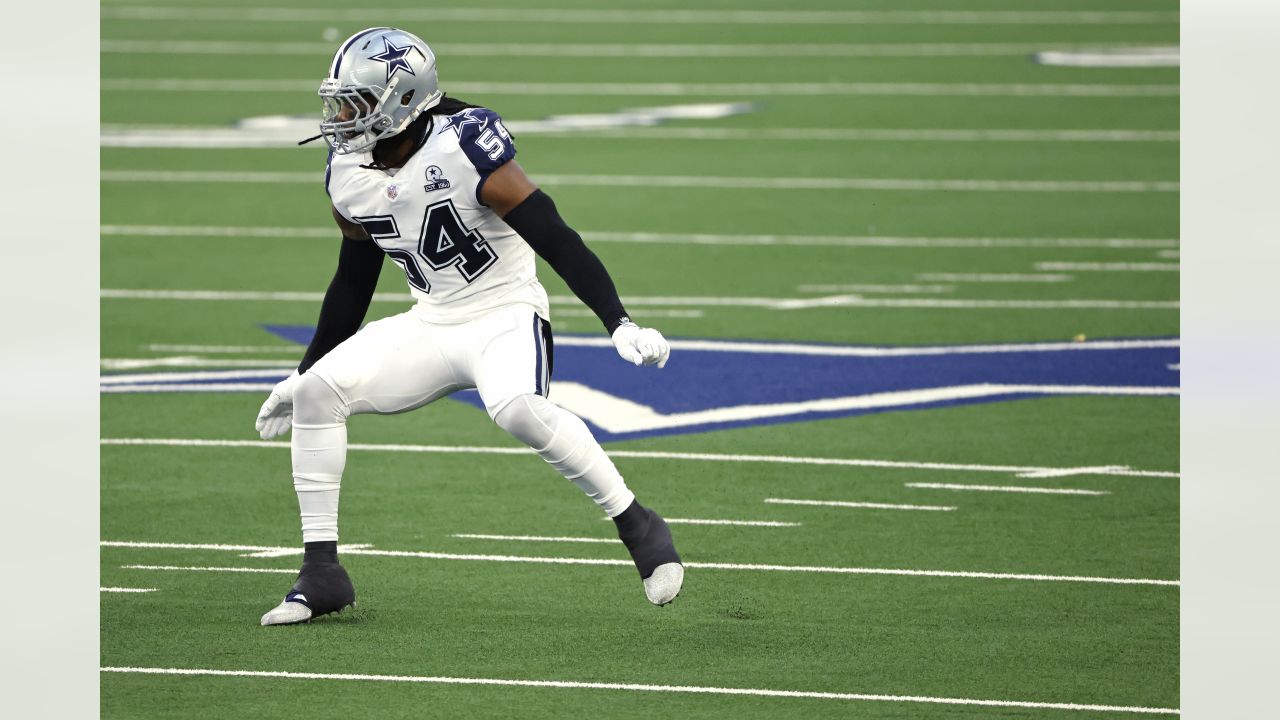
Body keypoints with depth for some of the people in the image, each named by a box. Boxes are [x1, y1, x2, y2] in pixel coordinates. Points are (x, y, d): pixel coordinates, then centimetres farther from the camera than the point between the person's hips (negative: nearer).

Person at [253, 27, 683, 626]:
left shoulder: (462, 148, -21)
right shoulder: (348, 174, 1)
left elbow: (553, 238, -21)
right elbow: (353, 282, 17)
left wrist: (619, 324, -26)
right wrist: (304, 371, 23)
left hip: (505, 314, -7)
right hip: (431, 324, 7)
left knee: (517, 408, -36)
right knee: (317, 392, -10)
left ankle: (640, 530, -21)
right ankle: (321, 572, -4)